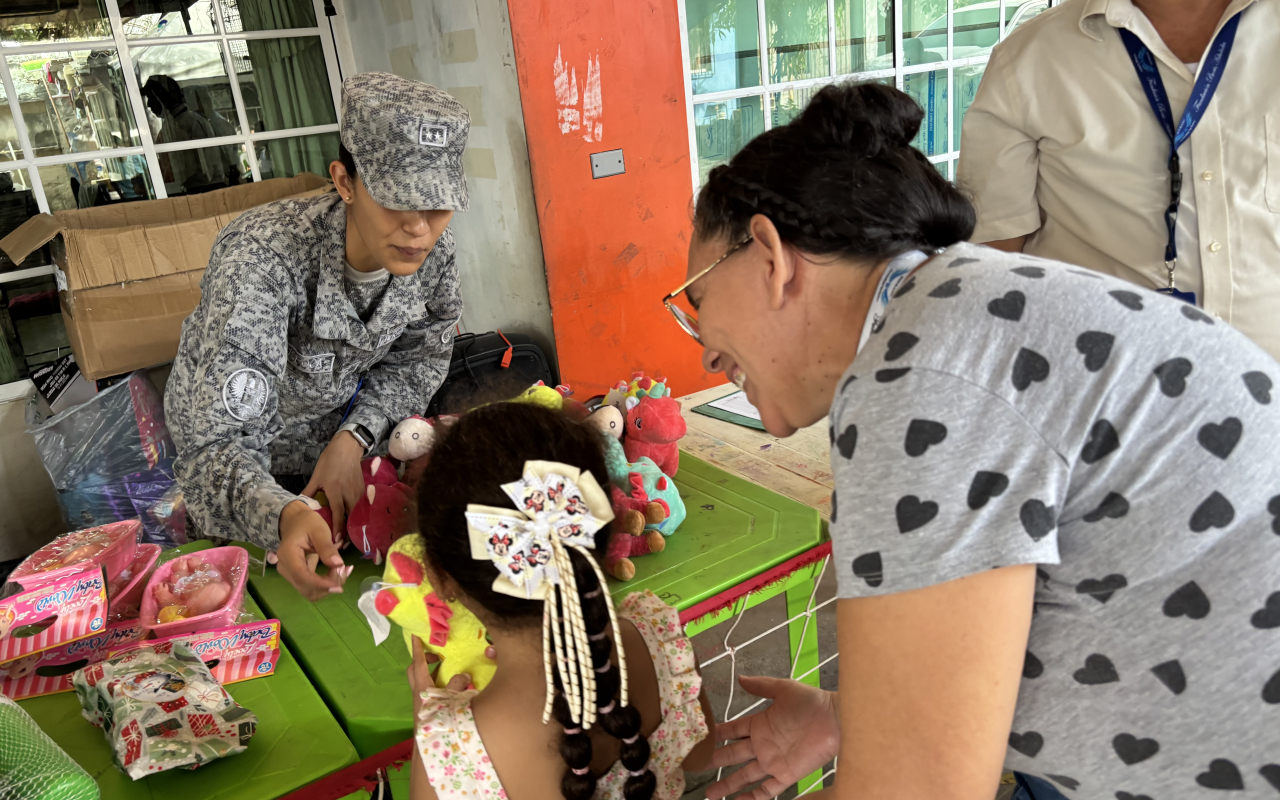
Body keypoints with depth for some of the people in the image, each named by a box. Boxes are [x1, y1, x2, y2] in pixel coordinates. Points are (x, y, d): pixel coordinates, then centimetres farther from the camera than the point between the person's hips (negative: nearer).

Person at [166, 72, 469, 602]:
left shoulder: (431, 249, -23)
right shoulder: (260, 260, -39)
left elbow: (417, 359, -4)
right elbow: (216, 446, -40)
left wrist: (355, 437, -21)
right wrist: (283, 516, -61)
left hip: (342, 450, 4)